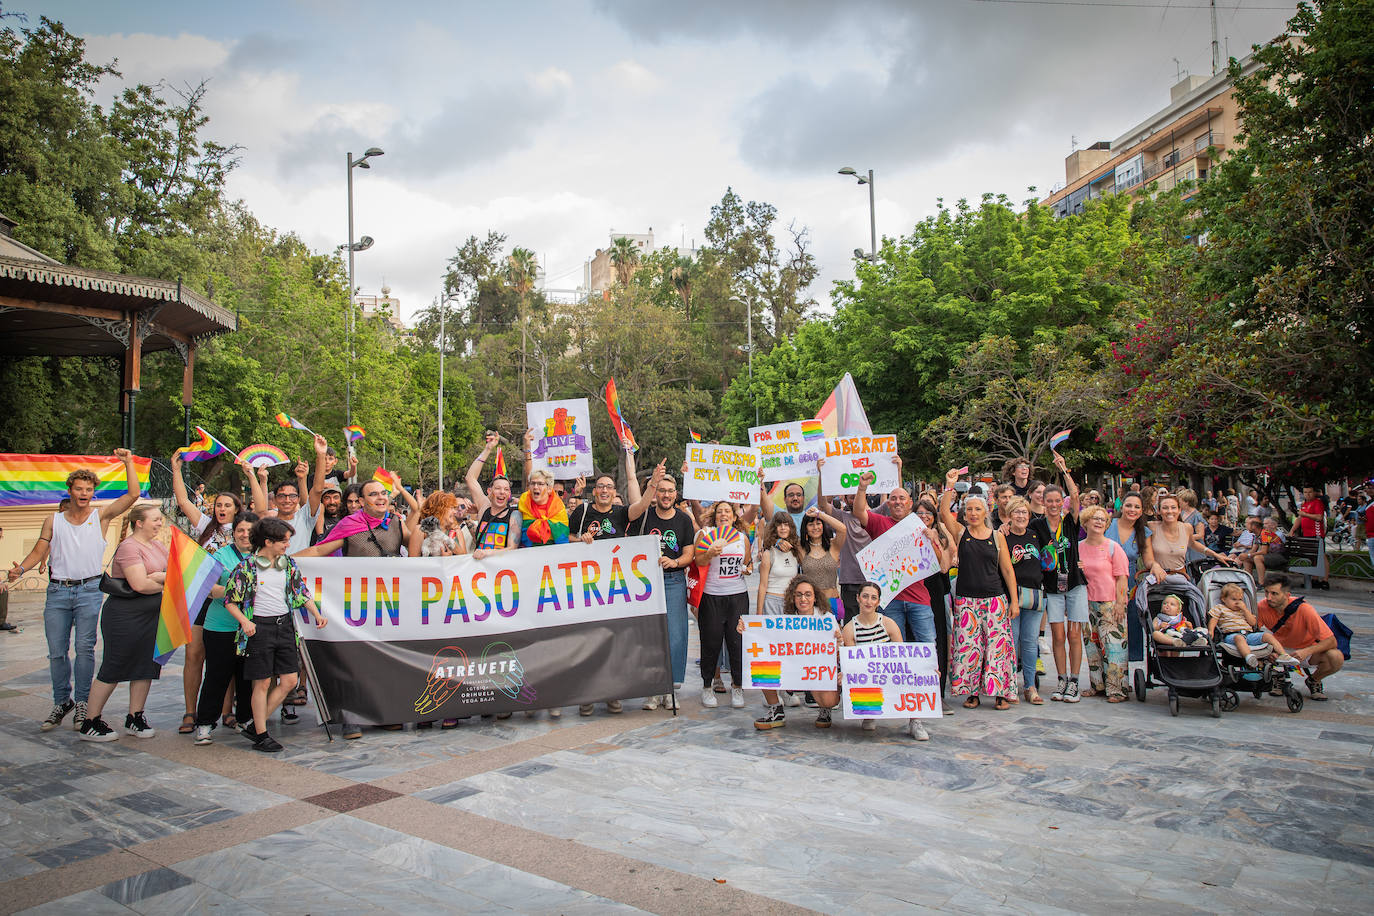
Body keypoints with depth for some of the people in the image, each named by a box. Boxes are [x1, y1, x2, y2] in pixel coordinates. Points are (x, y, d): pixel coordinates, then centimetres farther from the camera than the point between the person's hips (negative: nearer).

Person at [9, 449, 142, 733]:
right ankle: (61, 702, 19)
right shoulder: (53, 520, 13)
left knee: (85, 648, -7)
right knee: (56, 651, 5)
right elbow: (39, 552, 10)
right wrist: (21, 568, -9)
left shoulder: (101, 516, 6)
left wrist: (128, 462, -7)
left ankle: (82, 703, 2)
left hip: (89, 590, -2)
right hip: (57, 591, 2)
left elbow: (133, 494, -3)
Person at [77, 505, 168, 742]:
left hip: (151, 615, 8)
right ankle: (90, 723, 11)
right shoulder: (128, 547, -15)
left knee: (146, 666, 9)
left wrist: (157, 576, -6)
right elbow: (140, 584, -22)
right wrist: (165, 582, -6)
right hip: (125, 615, -8)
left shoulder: (158, 546, 13)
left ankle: (135, 718, 20)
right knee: (113, 669, -1)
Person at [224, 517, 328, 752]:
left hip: (284, 624, 5)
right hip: (259, 627, -5)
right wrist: (244, 621, -17)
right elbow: (230, 600, -4)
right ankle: (260, 735, 13)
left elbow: (302, 593, 13)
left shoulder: (288, 564, 7)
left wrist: (317, 615, 2)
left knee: (289, 681, 3)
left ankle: (254, 725, 17)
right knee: (262, 683, 0)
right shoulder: (247, 567, -7)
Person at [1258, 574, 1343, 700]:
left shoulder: (1304, 610, -29)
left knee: (1336, 658, -31)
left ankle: (1314, 680, 2)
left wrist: (1306, 652, -41)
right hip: (1282, 648, 1)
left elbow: (1331, 641, -26)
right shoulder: (1263, 607, -23)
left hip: (1308, 648, -1)